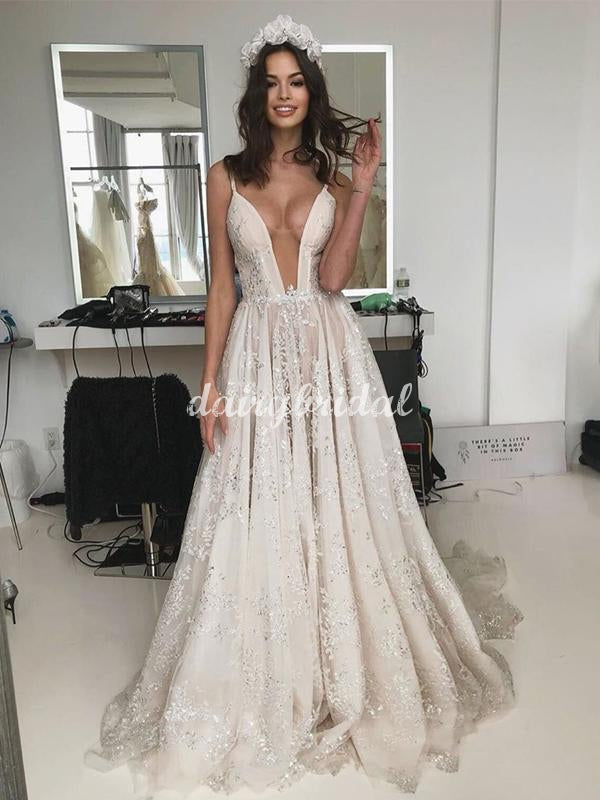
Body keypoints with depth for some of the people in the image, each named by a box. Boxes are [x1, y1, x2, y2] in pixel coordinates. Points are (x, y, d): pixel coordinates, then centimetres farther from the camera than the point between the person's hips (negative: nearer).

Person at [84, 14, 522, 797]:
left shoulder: (333, 178, 8)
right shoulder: (227, 176, 7)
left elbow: (333, 278, -7)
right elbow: (222, 285, 4)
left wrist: (363, 183, -10)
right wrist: (211, 383, -1)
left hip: (329, 353, 1)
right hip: (257, 354, 0)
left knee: (338, 510, 4)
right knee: (254, 519, 3)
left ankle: (346, 671, 27)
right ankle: (261, 687, 25)